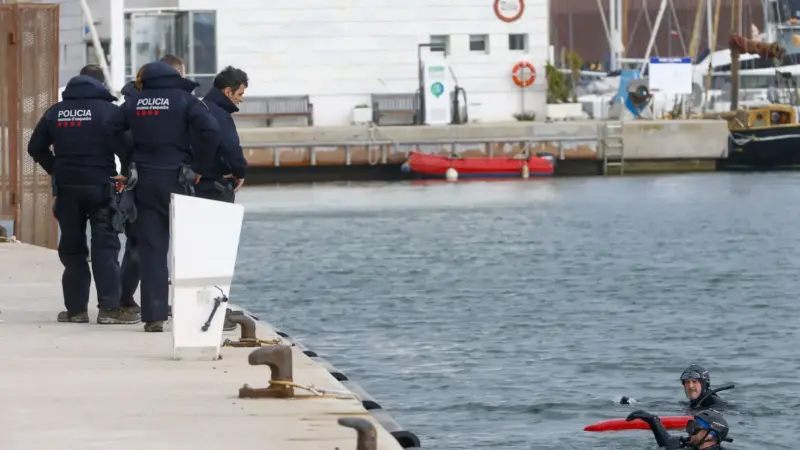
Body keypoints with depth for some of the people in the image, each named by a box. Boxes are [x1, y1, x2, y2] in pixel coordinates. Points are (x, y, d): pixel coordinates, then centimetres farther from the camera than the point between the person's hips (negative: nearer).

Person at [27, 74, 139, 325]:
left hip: (67, 188, 3)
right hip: (100, 186, -3)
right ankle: (109, 307, -10)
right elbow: (125, 147, -14)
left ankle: (76, 308, 8)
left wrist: (55, 170, 13)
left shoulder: (55, 113, 7)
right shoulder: (108, 111, -7)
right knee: (105, 246, -2)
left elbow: (36, 148, 10)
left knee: (72, 248, 10)